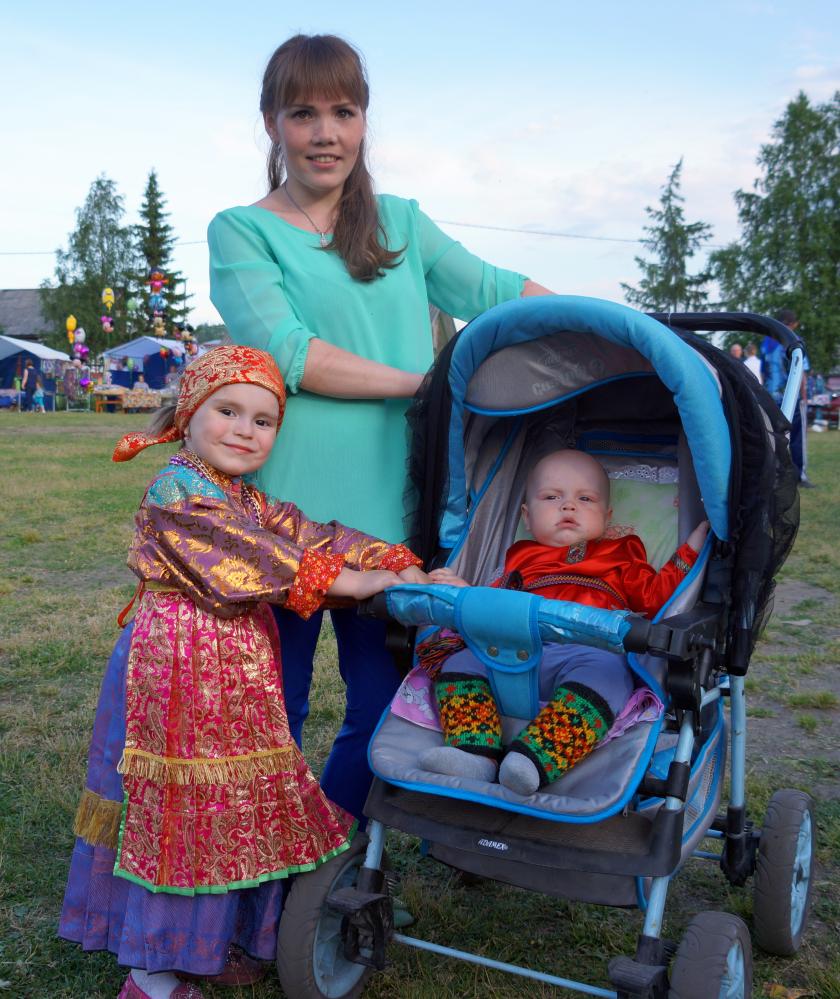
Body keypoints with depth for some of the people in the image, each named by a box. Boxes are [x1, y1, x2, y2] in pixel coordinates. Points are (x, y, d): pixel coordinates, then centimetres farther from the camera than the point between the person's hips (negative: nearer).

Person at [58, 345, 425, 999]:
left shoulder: (253, 503, 13)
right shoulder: (176, 491, -13)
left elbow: (314, 537, 2)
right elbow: (252, 557, -23)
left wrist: (403, 567, -12)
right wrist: (355, 581, -24)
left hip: (239, 666, 9)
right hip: (181, 666, -8)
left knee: (233, 805, 16)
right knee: (183, 806, 1)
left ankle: (210, 938, 34)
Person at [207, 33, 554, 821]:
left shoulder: (400, 223, 15)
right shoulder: (239, 232, 1)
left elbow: (495, 291, 12)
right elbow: (289, 353, -13)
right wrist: (425, 383, -12)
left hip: (391, 511, 4)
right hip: (285, 508, -4)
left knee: (384, 711, 12)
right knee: (273, 711, 7)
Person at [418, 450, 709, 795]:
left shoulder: (619, 555, 32)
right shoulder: (522, 558, 36)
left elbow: (655, 595, 20)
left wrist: (691, 550, 15)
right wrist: (464, 593, 15)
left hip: (586, 652, -3)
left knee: (606, 671, -36)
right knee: (461, 661, -17)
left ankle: (536, 759, -53)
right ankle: (474, 754, -37)